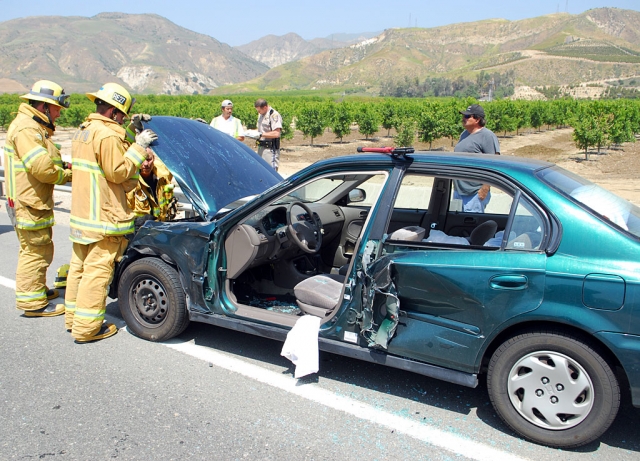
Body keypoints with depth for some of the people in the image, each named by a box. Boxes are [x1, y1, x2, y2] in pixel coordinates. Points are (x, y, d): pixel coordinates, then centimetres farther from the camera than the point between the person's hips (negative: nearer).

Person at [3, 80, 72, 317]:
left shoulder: (35, 126, 16)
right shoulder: (26, 129, -20)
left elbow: (46, 161, 17)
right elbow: (42, 168, -27)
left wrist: (63, 166, -2)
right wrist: (68, 174, -12)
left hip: (33, 202, 11)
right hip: (29, 204, -11)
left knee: (33, 250, 22)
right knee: (37, 251, -3)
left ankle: (38, 289, 37)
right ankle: (33, 302, 6)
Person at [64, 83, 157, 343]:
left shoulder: (82, 131, 15)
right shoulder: (108, 135, -17)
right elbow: (118, 172, -16)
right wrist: (138, 148, -12)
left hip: (81, 213, 10)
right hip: (104, 217, -10)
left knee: (79, 266, 18)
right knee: (97, 271, -3)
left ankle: (73, 317, 30)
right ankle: (87, 328, 3)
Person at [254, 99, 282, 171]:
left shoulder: (274, 115, -15)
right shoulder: (260, 114, 14)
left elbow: (276, 133, -22)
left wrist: (261, 134, -21)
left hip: (271, 149, -9)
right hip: (261, 147, 9)